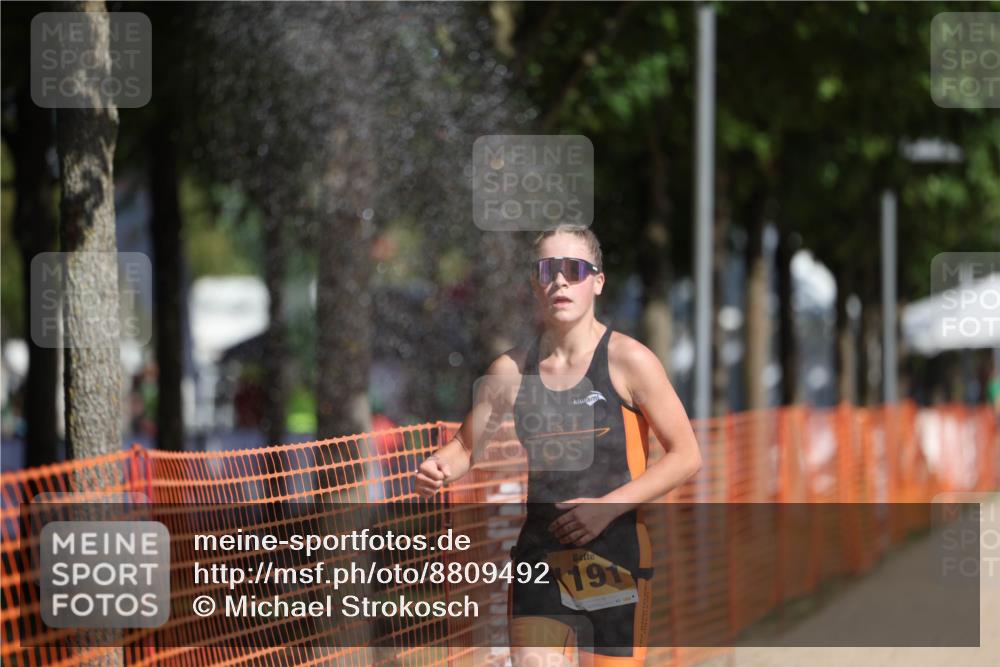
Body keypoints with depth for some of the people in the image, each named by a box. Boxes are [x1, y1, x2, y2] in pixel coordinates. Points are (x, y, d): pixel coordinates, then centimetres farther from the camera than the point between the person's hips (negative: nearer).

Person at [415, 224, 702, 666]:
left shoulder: (628, 361, -6)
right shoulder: (511, 370, 5)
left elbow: (686, 456, -6)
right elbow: (466, 445, 15)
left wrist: (609, 506, -17)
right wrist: (437, 470, -9)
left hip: (615, 559, -2)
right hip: (539, 558, 2)